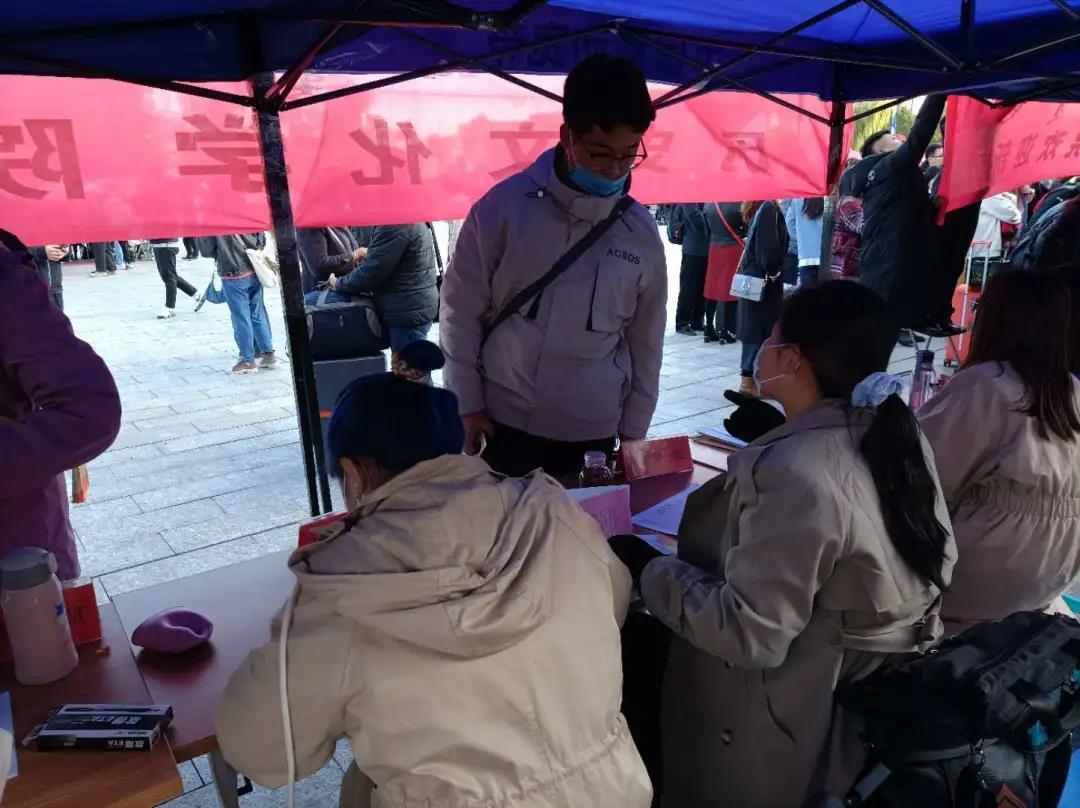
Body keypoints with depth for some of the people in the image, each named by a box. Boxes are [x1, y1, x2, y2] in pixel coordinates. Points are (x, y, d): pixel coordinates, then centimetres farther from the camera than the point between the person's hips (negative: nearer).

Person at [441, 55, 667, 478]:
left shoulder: (641, 232, -3)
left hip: (592, 431, 2)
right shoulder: (504, 206, -10)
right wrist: (466, 403, -3)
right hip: (503, 421, -1)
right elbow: (460, 311, -2)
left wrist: (633, 432, 8)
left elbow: (646, 340, 6)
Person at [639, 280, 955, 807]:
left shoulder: (796, 470, -32)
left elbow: (750, 635, -29)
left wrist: (652, 575, -17)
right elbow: (937, 560, 7)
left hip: (784, 731, -8)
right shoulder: (899, 433, -5)